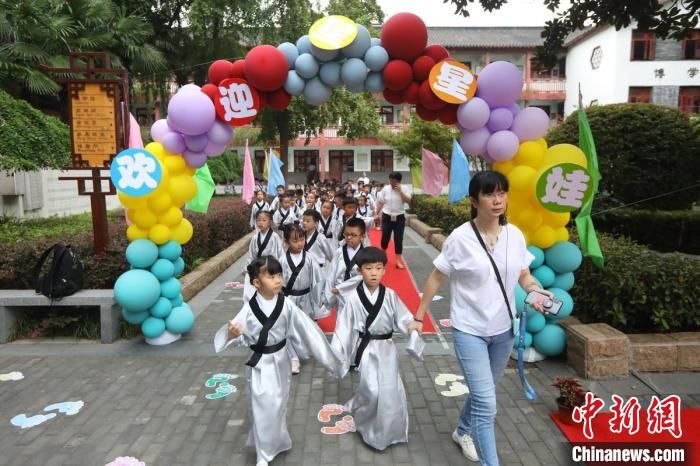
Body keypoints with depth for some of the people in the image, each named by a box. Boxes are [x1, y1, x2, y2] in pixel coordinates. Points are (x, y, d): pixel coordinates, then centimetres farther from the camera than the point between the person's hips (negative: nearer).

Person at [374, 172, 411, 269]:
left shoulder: (403, 189, -3)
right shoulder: (385, 189, -2)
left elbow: (408, 200, -16)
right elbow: (380, 202, 3)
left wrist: (400, 191, -20)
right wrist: (377, 214, 4)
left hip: (399, 217, 0)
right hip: (387, 216, 1)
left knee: (398, 238, 0)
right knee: (385, 237, 9)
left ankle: (398, 259, 5)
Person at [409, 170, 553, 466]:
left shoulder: (515, 235, -5)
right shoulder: (460, 238, -16)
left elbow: (524, 275, 5)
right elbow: (436, 278, -7)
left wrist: (536, 291, -18)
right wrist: (418, 317, -3)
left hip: (503, 329, 5)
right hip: (469, 330, -5)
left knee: (483, 392, 23)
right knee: (486, 403, -7)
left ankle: (463, 431, 49)